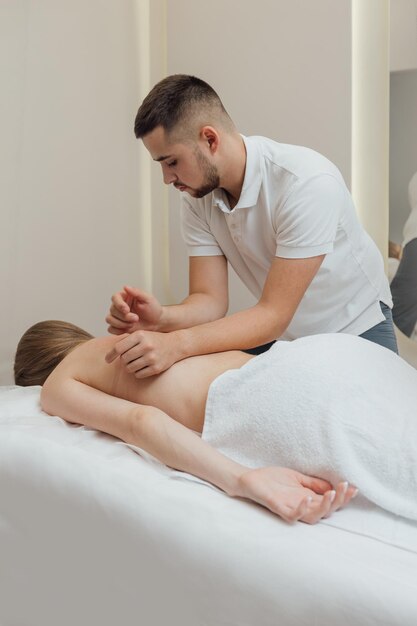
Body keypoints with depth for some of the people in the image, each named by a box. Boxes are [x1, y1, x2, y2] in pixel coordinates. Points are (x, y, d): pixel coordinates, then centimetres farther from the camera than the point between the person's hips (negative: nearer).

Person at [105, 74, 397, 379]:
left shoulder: (308, 182, -31)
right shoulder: (197, 197, -12)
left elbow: (274, 314, -31)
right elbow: (211, 300, -12)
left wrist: (176, 344, -43)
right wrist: (161, 318, -34)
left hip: (354, 331, -4)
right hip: (280, 335, 5)